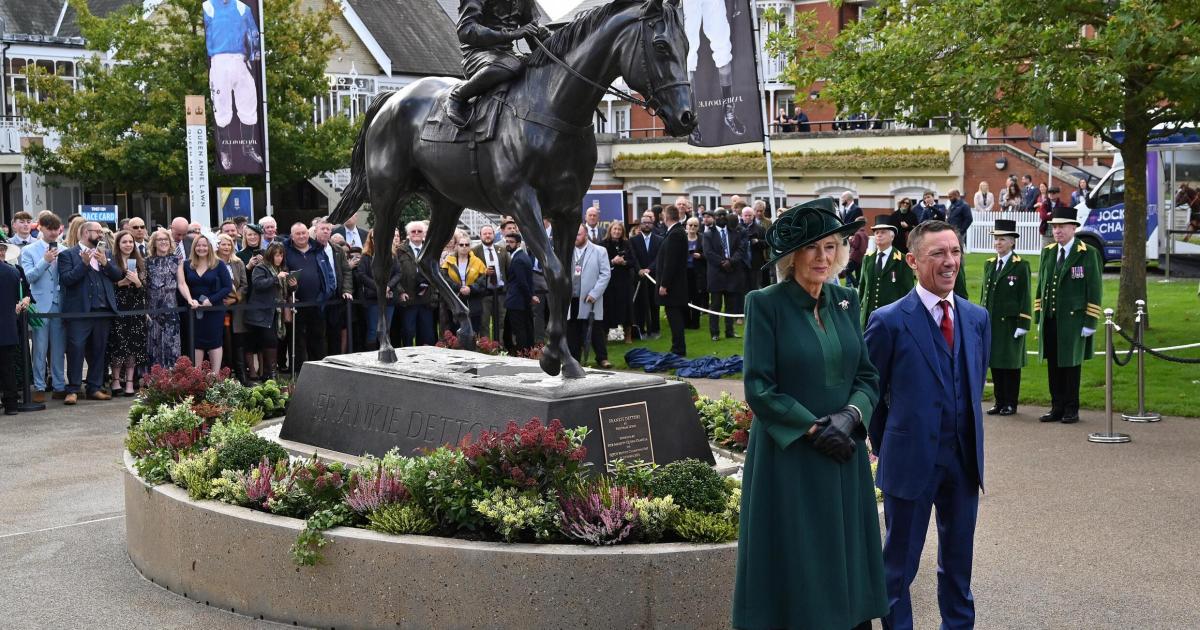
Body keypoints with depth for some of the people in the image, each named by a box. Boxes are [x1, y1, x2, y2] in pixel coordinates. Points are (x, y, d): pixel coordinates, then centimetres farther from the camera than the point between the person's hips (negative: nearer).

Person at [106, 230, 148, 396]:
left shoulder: (139, 263, 10)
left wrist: (137, 281, -12)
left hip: (136, 309, 3)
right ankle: (116, 380, 4)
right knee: (118, 344, -5)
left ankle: (130, 381, 4)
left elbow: (144, 289, 7)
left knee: (134, 345, 0)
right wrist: (121, 283, -14)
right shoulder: (112, 262, 0)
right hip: (117, 308, -3)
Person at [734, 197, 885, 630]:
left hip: (843, 456, 5)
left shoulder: (845, 301, 7)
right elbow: (759, 389, -12)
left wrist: (850, 416, -11)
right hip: (788, 457, -5)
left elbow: (868, 376, 8)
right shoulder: (765, 304, -9)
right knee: (794, 571, 4)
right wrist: (813, 428, -16)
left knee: (845, 563, 11)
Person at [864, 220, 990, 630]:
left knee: (958, 562, 17)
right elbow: (871, 393, -3)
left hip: (964, 459, 5)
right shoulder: (889, 321, -11)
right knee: (899, 565, 8)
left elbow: (977, 382, 14)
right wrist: (887, 449, 4)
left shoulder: (977, 318, 5)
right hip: (912, 461, -5)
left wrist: (969, 441, 13)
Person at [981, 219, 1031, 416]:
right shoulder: (989, 264, 13)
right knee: (995, 363, 7)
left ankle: (1010, 404, 9)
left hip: (1010, 323, -5)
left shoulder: (1020, 266, -5)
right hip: (991, 322, 5)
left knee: (1011, 364, 1)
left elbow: (1024, 297, -7)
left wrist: (1022, 325, -12)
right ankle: (999, 402, 15)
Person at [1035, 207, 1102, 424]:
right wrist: (1038, 317, 11)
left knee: (1071, 364, 3)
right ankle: (1057, 408, 16)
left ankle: (1071, 409, 13)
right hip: (1049, 320, 5)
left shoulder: (1088, 253, -5)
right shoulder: (1047, 252, 12)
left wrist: (1090, 322, -10)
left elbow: (1095, 290, -6)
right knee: (1053, 365, 7)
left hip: (1073, 320, -5)